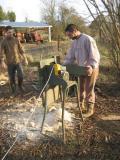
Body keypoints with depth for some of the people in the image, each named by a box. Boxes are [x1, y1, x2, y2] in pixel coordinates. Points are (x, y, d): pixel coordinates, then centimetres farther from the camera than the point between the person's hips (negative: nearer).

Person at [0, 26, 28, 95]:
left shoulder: (16, 40, 2)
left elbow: (21, 50, 6)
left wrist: (25, 59, 2)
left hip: (18, 61, 1)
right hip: (10, 63, -1)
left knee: (21, 75, -6)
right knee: (12, 77, 6)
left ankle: (20, 85, 22)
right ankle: (13, 89, 27)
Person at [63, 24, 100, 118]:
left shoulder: (88, 39, -18)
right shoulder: (74, 42, 9)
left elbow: (94, 55, -24)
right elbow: (70, 56, 12)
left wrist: (91, 66, -37)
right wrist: (64, 65, 1)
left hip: (91, 69, -8)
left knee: (89, 90, 1)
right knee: (81, 88, 17)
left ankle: (90, 110, 15)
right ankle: (81, 105, 34)